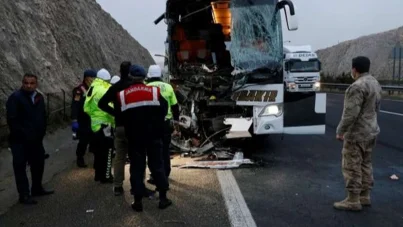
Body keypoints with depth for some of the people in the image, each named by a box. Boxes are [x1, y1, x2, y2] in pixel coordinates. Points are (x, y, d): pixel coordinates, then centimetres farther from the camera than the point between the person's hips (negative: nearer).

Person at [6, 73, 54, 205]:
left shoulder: (39, 97, 8)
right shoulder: (15, 97, -12)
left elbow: (43, 117, 13)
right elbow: (12, 120, -17)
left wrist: (41, 133, 3)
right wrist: (23, 135, -18)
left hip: (36, 140, 7)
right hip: (20, 141, -7)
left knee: (38, 164, 16)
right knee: (20, 167, 3)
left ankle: (37, 189, 33)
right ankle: (24, 195, 9)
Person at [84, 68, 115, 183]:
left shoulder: (92, 89, 12)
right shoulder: (104, 90, -17)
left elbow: (87, 108, 14)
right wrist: (115, 119, -10)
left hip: (95, 123, 9)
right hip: (104, 124, -9)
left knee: (98, 150, 16)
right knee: (107, 151, -1)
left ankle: (98, 174, 25)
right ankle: (106, 176, 4)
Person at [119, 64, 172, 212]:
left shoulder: (122, 95, -2)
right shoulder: (155, 92, -2)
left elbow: (119, 116, 5)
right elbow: (164, 111, 3)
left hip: (134, 137, 0)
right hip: (154, 136, 0)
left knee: (136, 168, 8)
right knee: (157, 165, 10)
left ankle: (138, 201, 11)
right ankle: (163, 198, 13)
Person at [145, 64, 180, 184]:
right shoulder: (168, 87, 3)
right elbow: (175, 105, 8)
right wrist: (176, 119, 19)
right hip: (166, 122, 3)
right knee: (165, 149, 14)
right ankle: (165, 174, 23)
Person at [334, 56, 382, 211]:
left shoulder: (358, 86, -22)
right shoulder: (375, 83, 10)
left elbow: (351, 113, -25)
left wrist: (340, 131, -16)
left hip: (357, 133, -10)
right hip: (371, 131, 10)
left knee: (352, 167, -2)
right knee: (366, 165, 16)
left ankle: (353, 200, 4)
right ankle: (365, 196, 25)